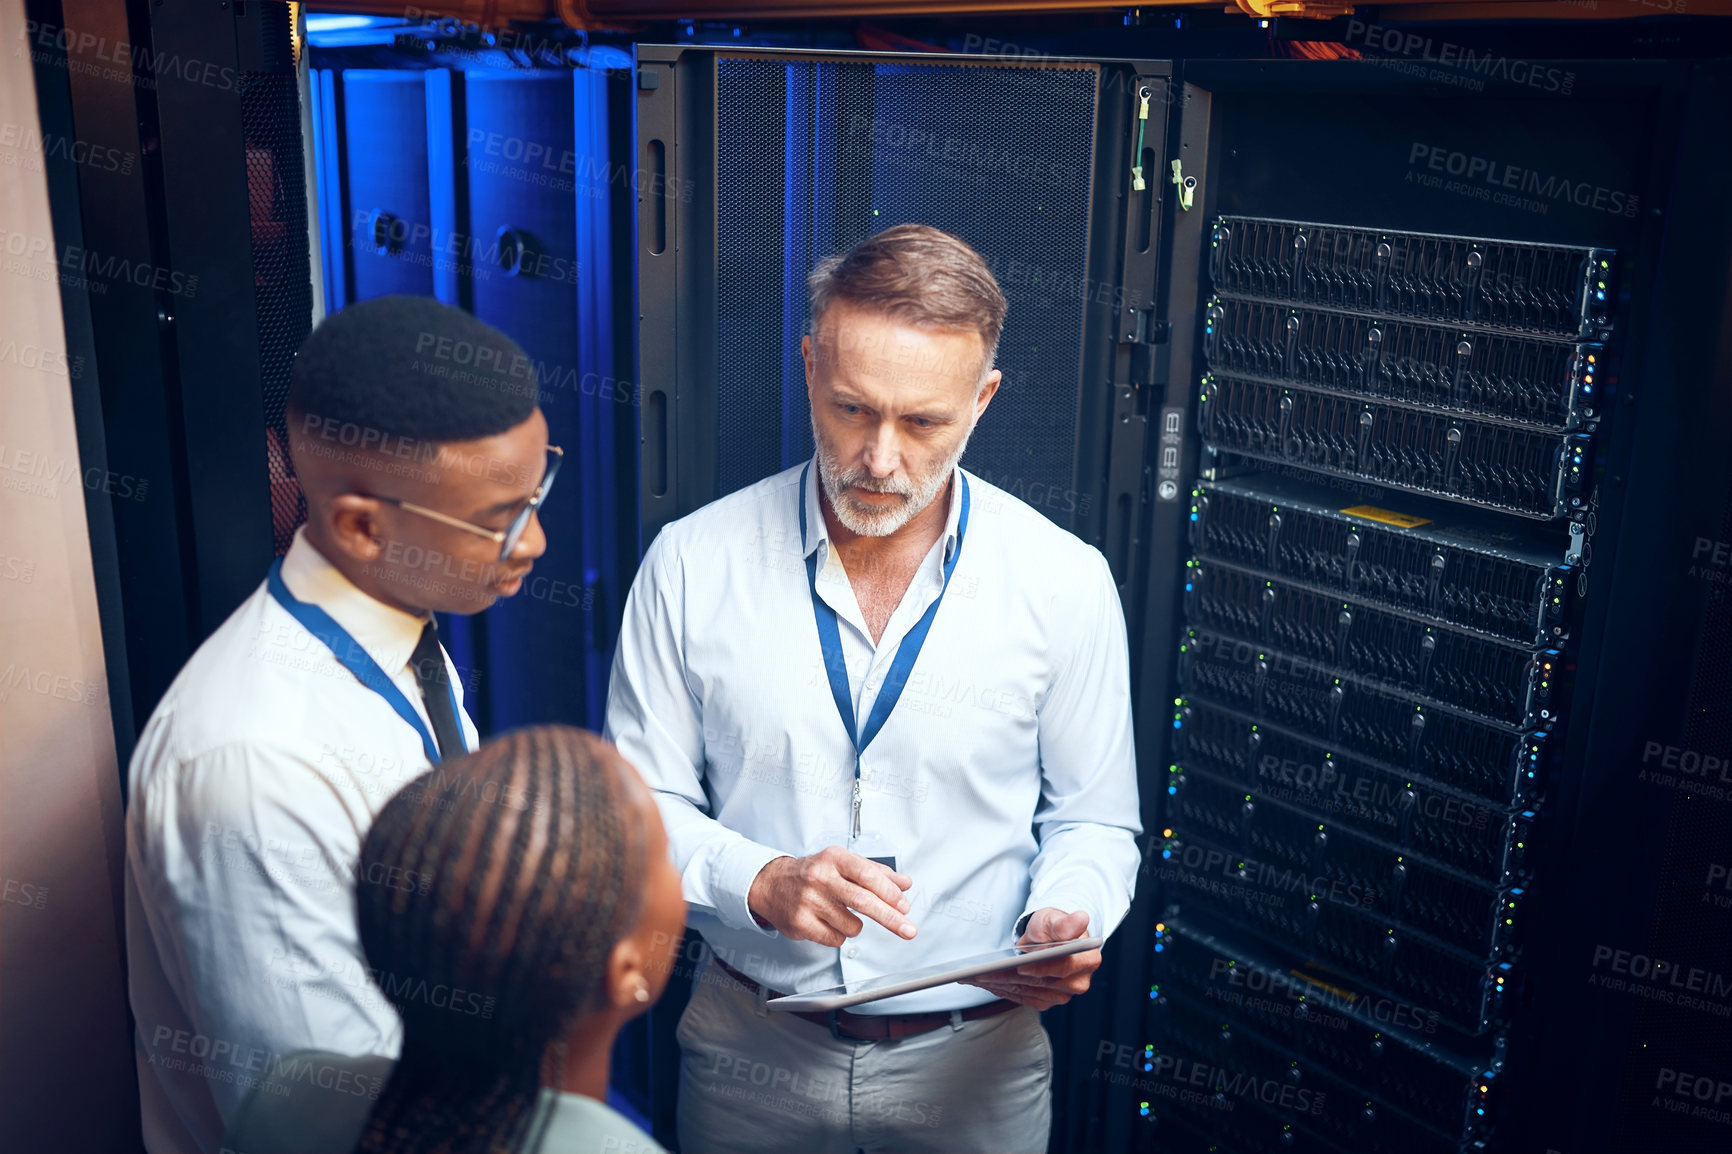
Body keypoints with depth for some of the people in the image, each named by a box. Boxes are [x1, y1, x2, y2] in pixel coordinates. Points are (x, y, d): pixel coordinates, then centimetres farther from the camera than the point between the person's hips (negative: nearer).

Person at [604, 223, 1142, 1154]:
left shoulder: (1065, 582, -10)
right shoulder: (692, 564, -10)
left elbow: (1092, 821, 1)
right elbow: (640, 802, -4)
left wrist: (1062, 921, -19)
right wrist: (759, 884, -21)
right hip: (750, 1050, 0)